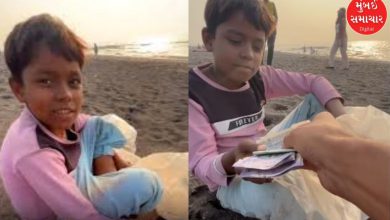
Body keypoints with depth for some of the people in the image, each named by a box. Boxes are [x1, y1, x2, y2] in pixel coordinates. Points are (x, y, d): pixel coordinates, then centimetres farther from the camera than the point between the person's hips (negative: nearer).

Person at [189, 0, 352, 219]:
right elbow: (202, 164, -24)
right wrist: (232, 161, -46)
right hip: (232, 179, -5)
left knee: (318, 99, 1)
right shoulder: (192, 92, -21)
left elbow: (314, 81, -3)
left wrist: (341, 116, -21)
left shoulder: (260, 77, -5)